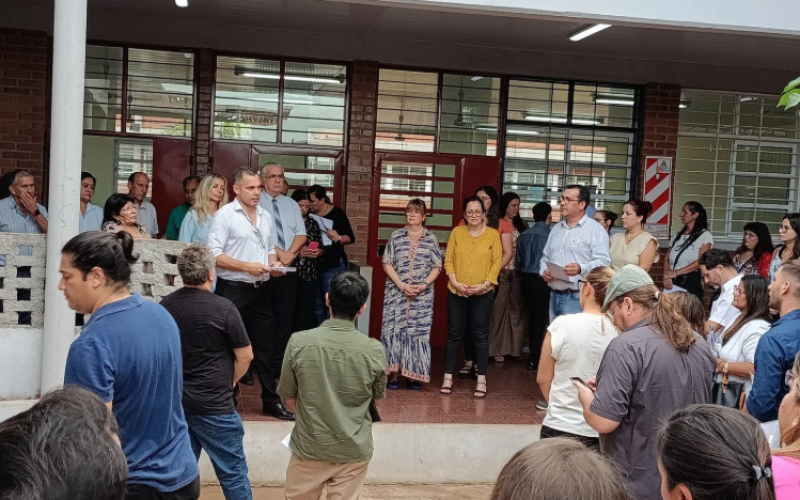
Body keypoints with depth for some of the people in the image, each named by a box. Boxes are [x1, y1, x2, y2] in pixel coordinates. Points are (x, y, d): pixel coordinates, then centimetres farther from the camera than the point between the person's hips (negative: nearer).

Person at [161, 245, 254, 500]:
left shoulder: (165, 305, 0)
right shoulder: (222, 307, -16)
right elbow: (245, 356, -9)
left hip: (176, 401, 6)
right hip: (214, 405, -6)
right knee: (233, 472, 4)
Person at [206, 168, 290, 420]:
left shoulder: (266, 216, 12)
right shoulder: (225, 215, -8)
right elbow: (213, 255, -13)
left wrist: (273, 263, -1)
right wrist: (247, 266, -19)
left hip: (262, 289, 6)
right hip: (234, 290, -6)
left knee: (266, 346, 10)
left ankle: (271, 401, 18)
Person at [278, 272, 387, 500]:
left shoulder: (299, 342, -15)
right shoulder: (375, 350, -13)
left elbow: (288, 399, -3)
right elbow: (377, 398, 4)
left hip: (309, 447, 0)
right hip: (354, 451, 0)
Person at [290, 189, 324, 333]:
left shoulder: (313, 223, 12)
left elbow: (321, 247, 15)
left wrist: (318, 252, -6)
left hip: (310, 274, 4)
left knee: (308, 311, 4)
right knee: (291, 311, -3)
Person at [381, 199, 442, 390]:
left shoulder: (431, 239, 4)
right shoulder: (396, 236, 4)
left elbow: (437, 267, 4)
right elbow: (387, 264, 1)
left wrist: (424, 285, -11)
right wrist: (401, 285, -11)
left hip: (422, 295, 0)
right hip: (396, 292, 0)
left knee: (418, 332, 0)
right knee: (395, 330, -2)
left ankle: (413, 375, 8)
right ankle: (394, 373, 4)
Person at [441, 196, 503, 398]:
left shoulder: (493, 234, -2)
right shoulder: (457, 232, 2)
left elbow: (497, 262, -4)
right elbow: (448, 260, 2)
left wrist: (485, 284, -14)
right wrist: (455, 282, -10)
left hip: (482, 293, -1)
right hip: (456, 292, 2)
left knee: (480, 334, 3)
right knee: (454, 334, 7)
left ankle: (481, 380, 10)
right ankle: (448, 377, 15)